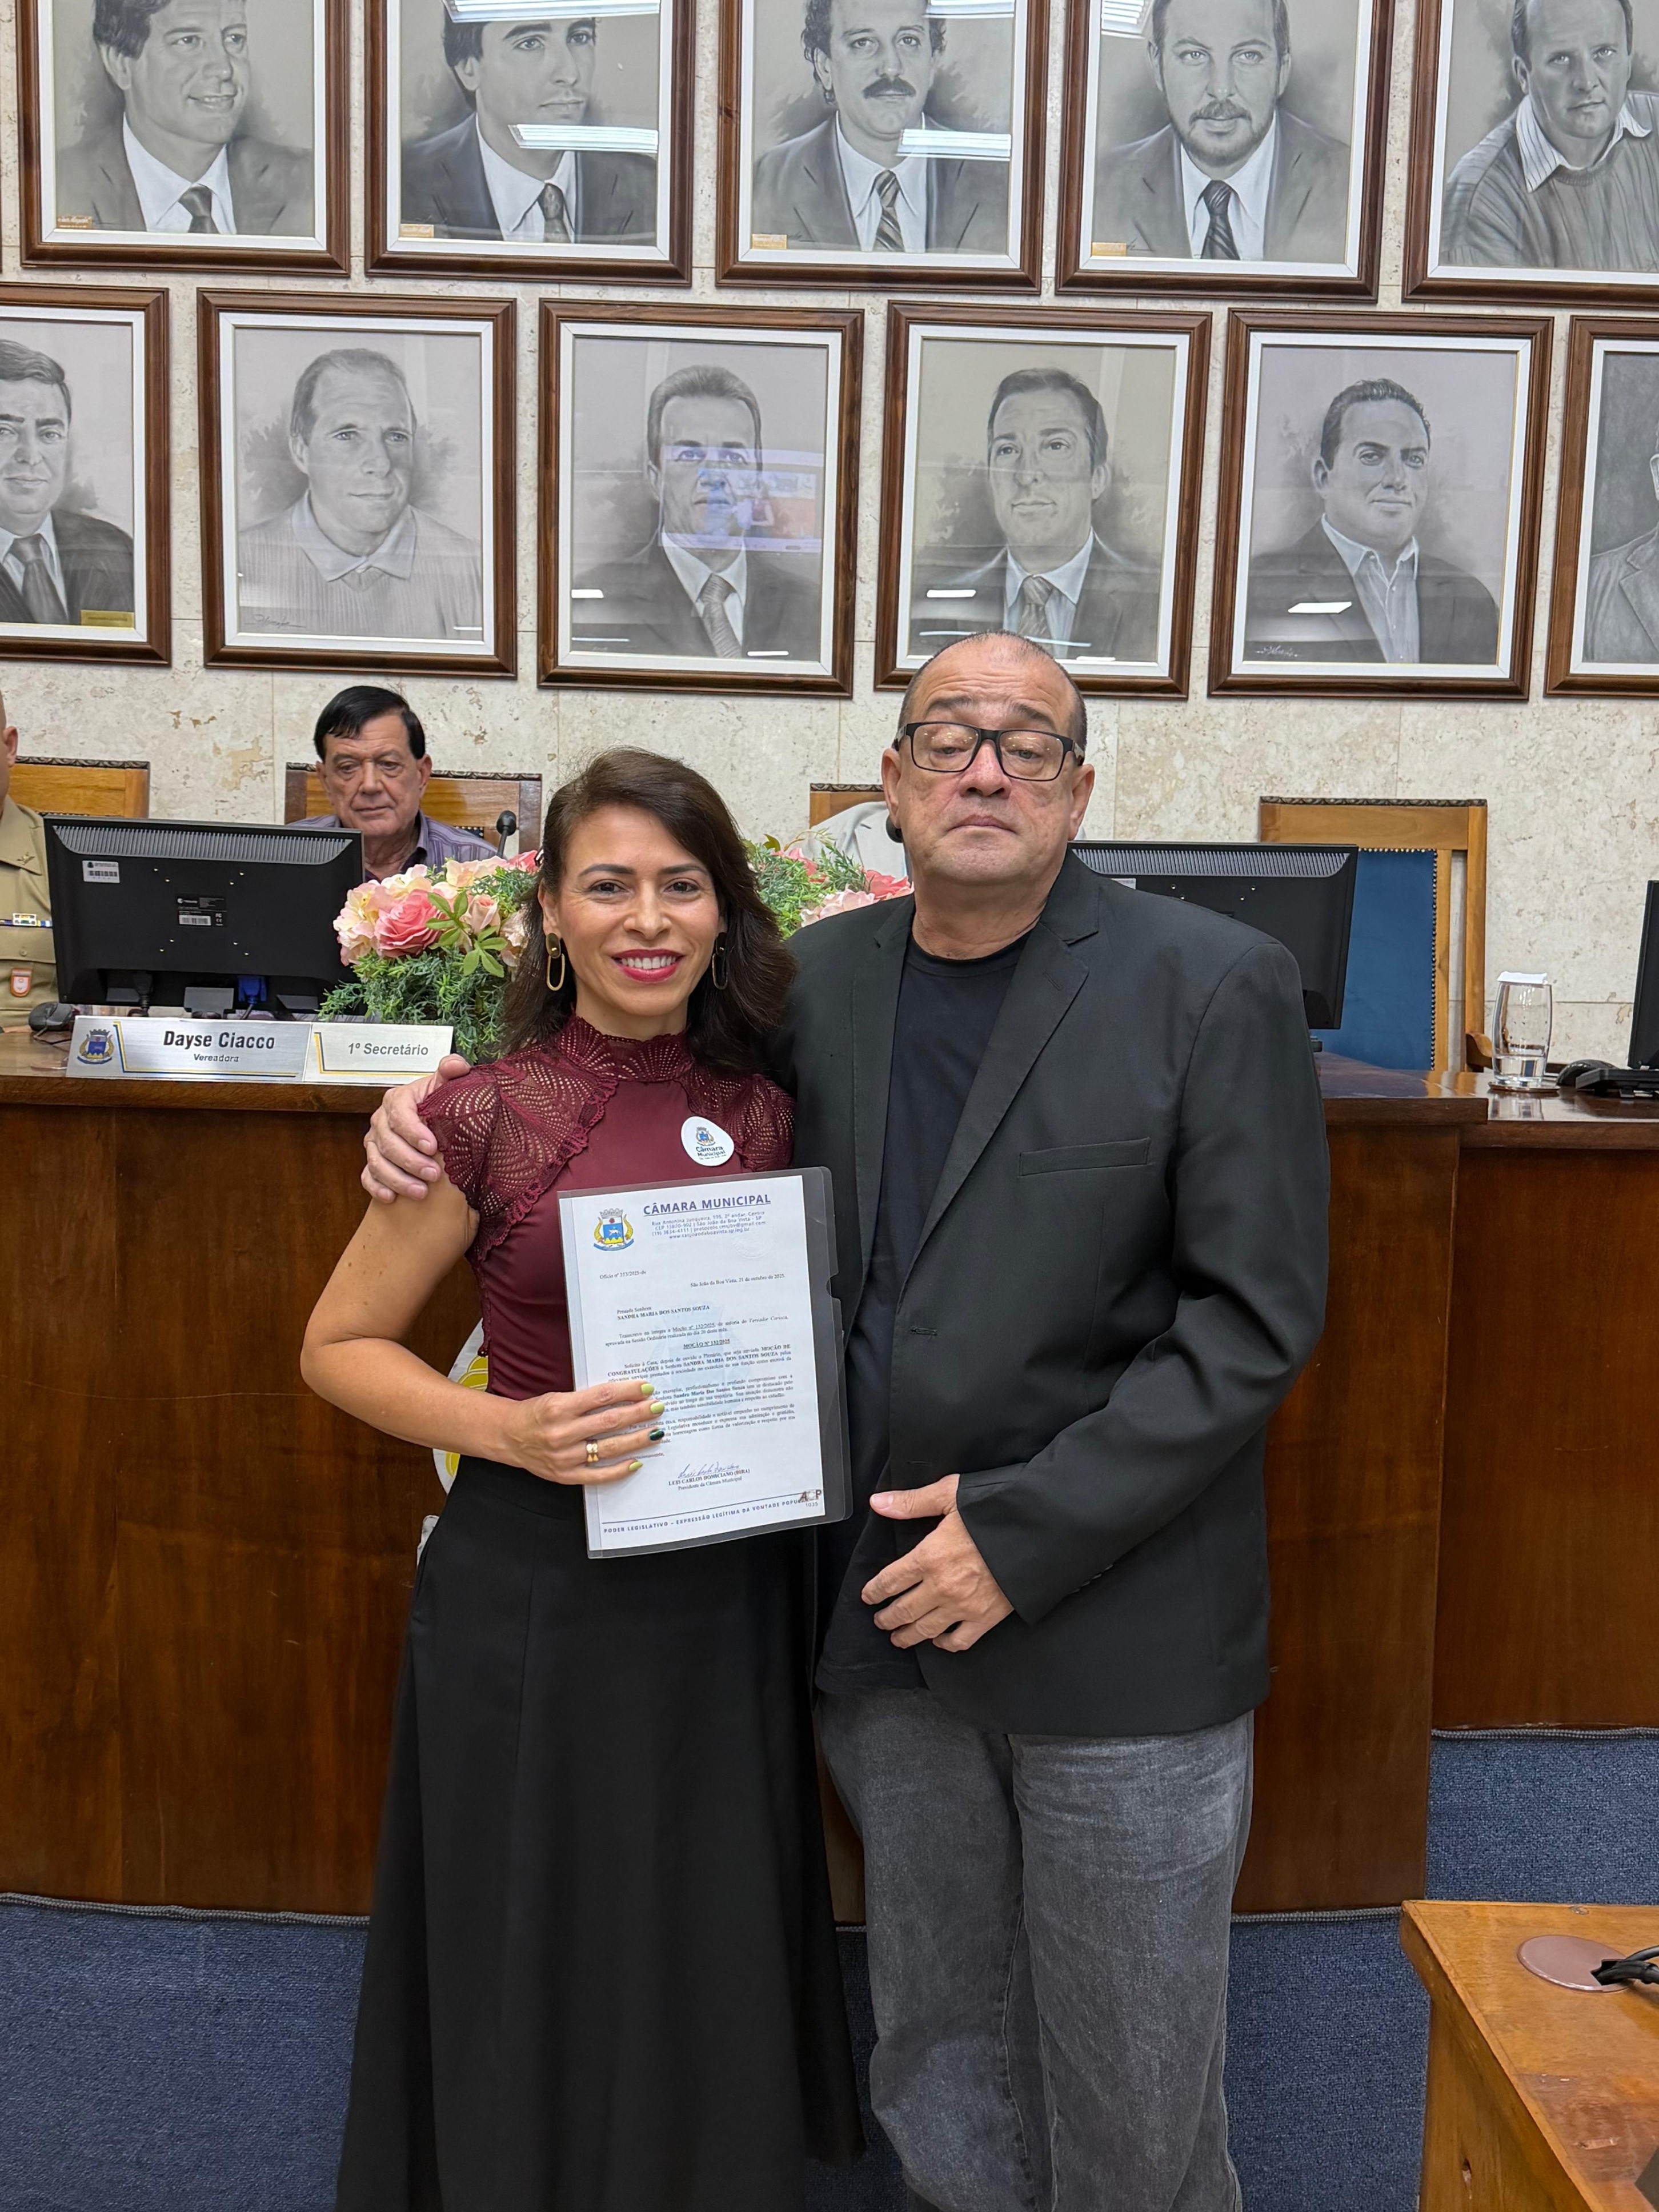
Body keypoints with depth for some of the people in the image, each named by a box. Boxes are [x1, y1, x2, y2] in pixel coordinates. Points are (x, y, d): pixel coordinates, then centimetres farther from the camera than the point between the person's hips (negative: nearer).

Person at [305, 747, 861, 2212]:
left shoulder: (766, 1113, 1)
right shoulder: (492, 1120, -11)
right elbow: (342, 1345, -3)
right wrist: (509, 1431, -18)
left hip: (730, 1594, 4)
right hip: (540, 1591, -3)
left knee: (714, 1969, 18)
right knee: (543, 1972, 13)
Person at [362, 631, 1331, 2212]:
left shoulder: (1213, 986, -10)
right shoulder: (820, 977, 4)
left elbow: (1256, 1315, -12)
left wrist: (1026, 1532, -16)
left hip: (1114, 1628, -4)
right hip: (883, 1611, 4)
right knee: (936, 2076, 20)